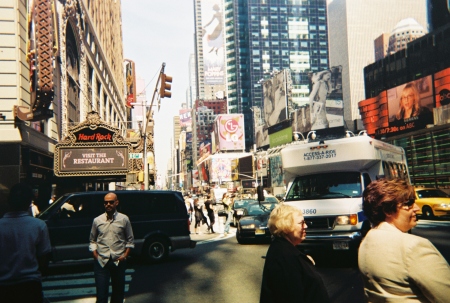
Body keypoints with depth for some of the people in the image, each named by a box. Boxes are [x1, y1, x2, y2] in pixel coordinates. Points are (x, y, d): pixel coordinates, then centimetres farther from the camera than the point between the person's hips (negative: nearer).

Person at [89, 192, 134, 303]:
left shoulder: (124, 219, 1)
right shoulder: (97, 220, 3)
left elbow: (130, 240, 6)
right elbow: (92, 241, 10)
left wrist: (125, 255, -5)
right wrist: (95, 255, -2)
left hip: (119, 262, 0)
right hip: (101, 262, 0)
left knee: (119, 292, 12)